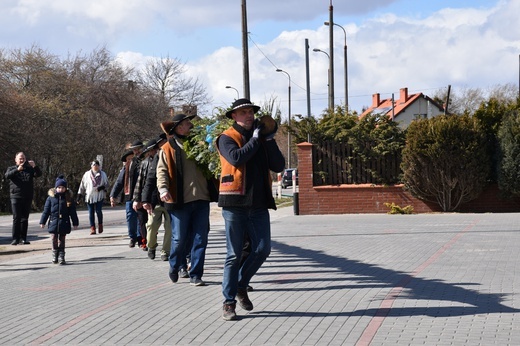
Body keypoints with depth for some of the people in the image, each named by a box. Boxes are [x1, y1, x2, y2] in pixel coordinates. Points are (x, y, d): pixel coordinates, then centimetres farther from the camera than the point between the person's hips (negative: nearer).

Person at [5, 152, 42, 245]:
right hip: (16, 197, -2)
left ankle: (23, 238, 9)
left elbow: (39, 174, 0)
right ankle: (15, 239, -5)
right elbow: (7, 175, -12)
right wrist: (17, 169, -27)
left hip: (27, 198, 2)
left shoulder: (29, 169, 12)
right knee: (16, 218, -6)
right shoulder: (12, 169, 8)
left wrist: (35, 166, -19)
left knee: (25, 219, 5)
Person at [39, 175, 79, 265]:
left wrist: (75, 223, 6)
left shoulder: (69, 199, 2)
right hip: (53, 223, 0)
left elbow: (73, 212, 6)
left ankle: (61, 257, 8)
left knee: (62, 240, 4)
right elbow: (46, 210, 3)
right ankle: (55, 255, 12)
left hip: (64, 223, 0)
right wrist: (42, 222, 2)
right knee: (54, 239, 0)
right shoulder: (51, 198, 0)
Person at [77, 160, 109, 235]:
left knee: (98, 211, -10)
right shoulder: (87, 174, 9)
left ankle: (100, 225, 12)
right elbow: (82, 186, 11)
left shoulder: (103, 174, 9)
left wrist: (102, 187, -11)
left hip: (99, 196, -1)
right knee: (91, 213, 0)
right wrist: (80, 195, 7)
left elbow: (107, 184, 11)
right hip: (89, 196, 1)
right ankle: (92, 228, 4)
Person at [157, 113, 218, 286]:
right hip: (180, 200, -4)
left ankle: (195, 275, 7)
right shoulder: (168, 148, 2)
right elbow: (162, 170, -6)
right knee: (179, 238, 1)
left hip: (201, 200, 4)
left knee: (200, 239, 1)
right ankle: (174, 267, 27)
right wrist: (163, 188, -22)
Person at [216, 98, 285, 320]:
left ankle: (241, 285, 22)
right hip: (235, 204, -4)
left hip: (259, 204, 5)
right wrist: (255, 139, -11)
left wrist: (269, 141, -5)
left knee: (262, 249, -1)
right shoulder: (227, 138, 0)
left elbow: (279, 166, 4)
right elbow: (236, 158, -21)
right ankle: (229, 301, 7)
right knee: (234, 254, -1)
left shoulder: (261, 139, 15)